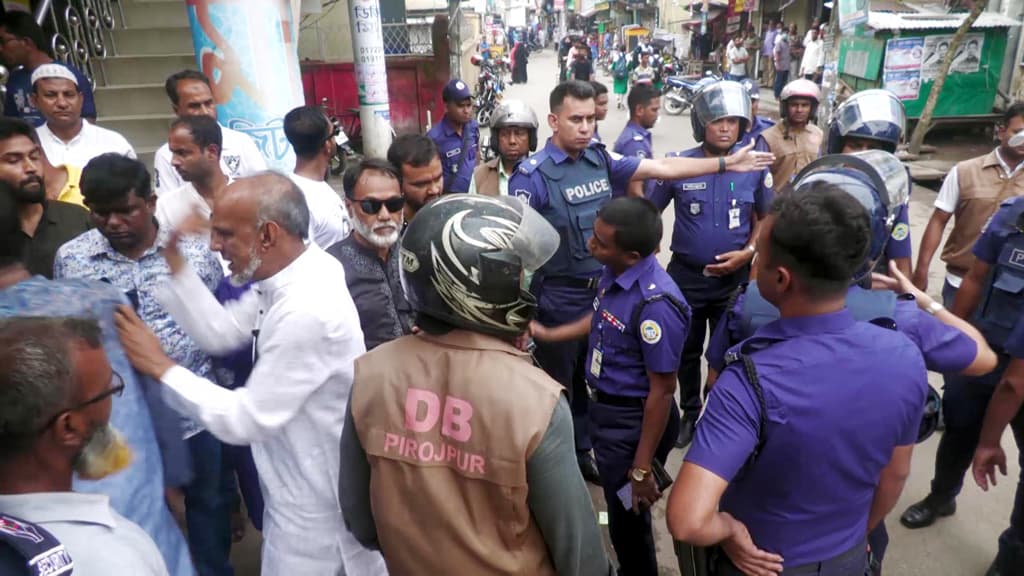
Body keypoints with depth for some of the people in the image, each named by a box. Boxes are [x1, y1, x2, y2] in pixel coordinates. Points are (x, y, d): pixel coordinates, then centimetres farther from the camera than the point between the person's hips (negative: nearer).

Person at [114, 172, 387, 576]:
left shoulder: (307, 313, -34)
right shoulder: (287, 276, -4)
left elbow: (246, 420, -26)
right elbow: (220, 332, 4)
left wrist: (160, 367, -18)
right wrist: (175, 261, -4)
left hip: (315, 505, -8)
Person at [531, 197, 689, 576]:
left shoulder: (656, 304, -31)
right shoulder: (614, 272, -6)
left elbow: (662, 391, -25)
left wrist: (642, 468, -19)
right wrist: (548, 334, 17)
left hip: (633, 421, -9)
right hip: (605, 407, 9)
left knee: (628, 518, 13)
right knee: (618, 509, 28)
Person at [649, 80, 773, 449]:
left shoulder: (755, 166, -6)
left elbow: (766, 217, 6)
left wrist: (748, 251, -10)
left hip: (734, 277, 0)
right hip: (686, 274, 0)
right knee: (687, 351, 16)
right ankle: (689, 413, 38)